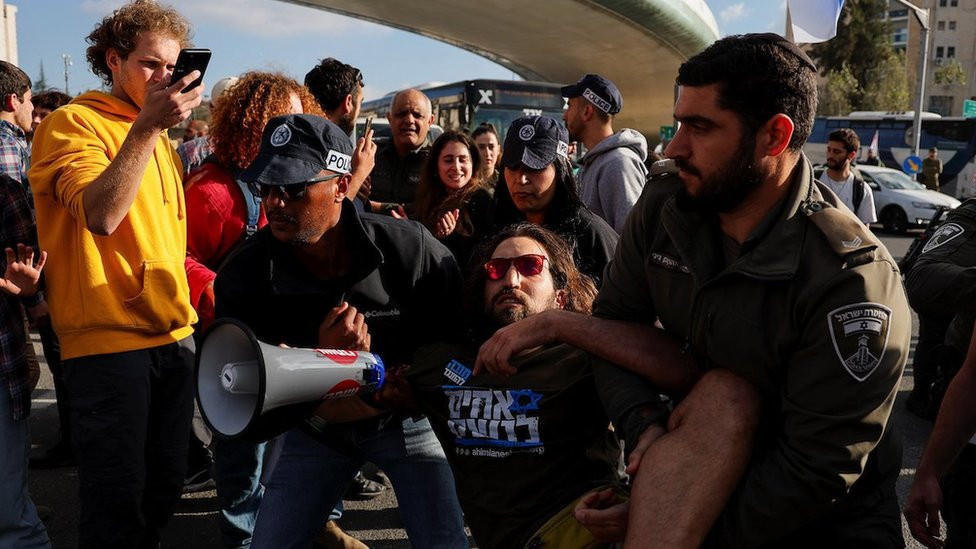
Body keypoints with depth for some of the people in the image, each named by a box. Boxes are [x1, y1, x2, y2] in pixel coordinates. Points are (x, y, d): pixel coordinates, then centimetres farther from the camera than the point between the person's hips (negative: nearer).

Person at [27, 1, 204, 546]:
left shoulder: (160, 136, 18)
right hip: (109, 340, -7)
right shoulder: (73, 123, -5)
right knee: (118, 501, -1)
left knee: (166, 486, 13)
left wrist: (185, 306, 15)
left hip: (174, 334, 7)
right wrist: (147, 126, -27)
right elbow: (101, 216, -23)